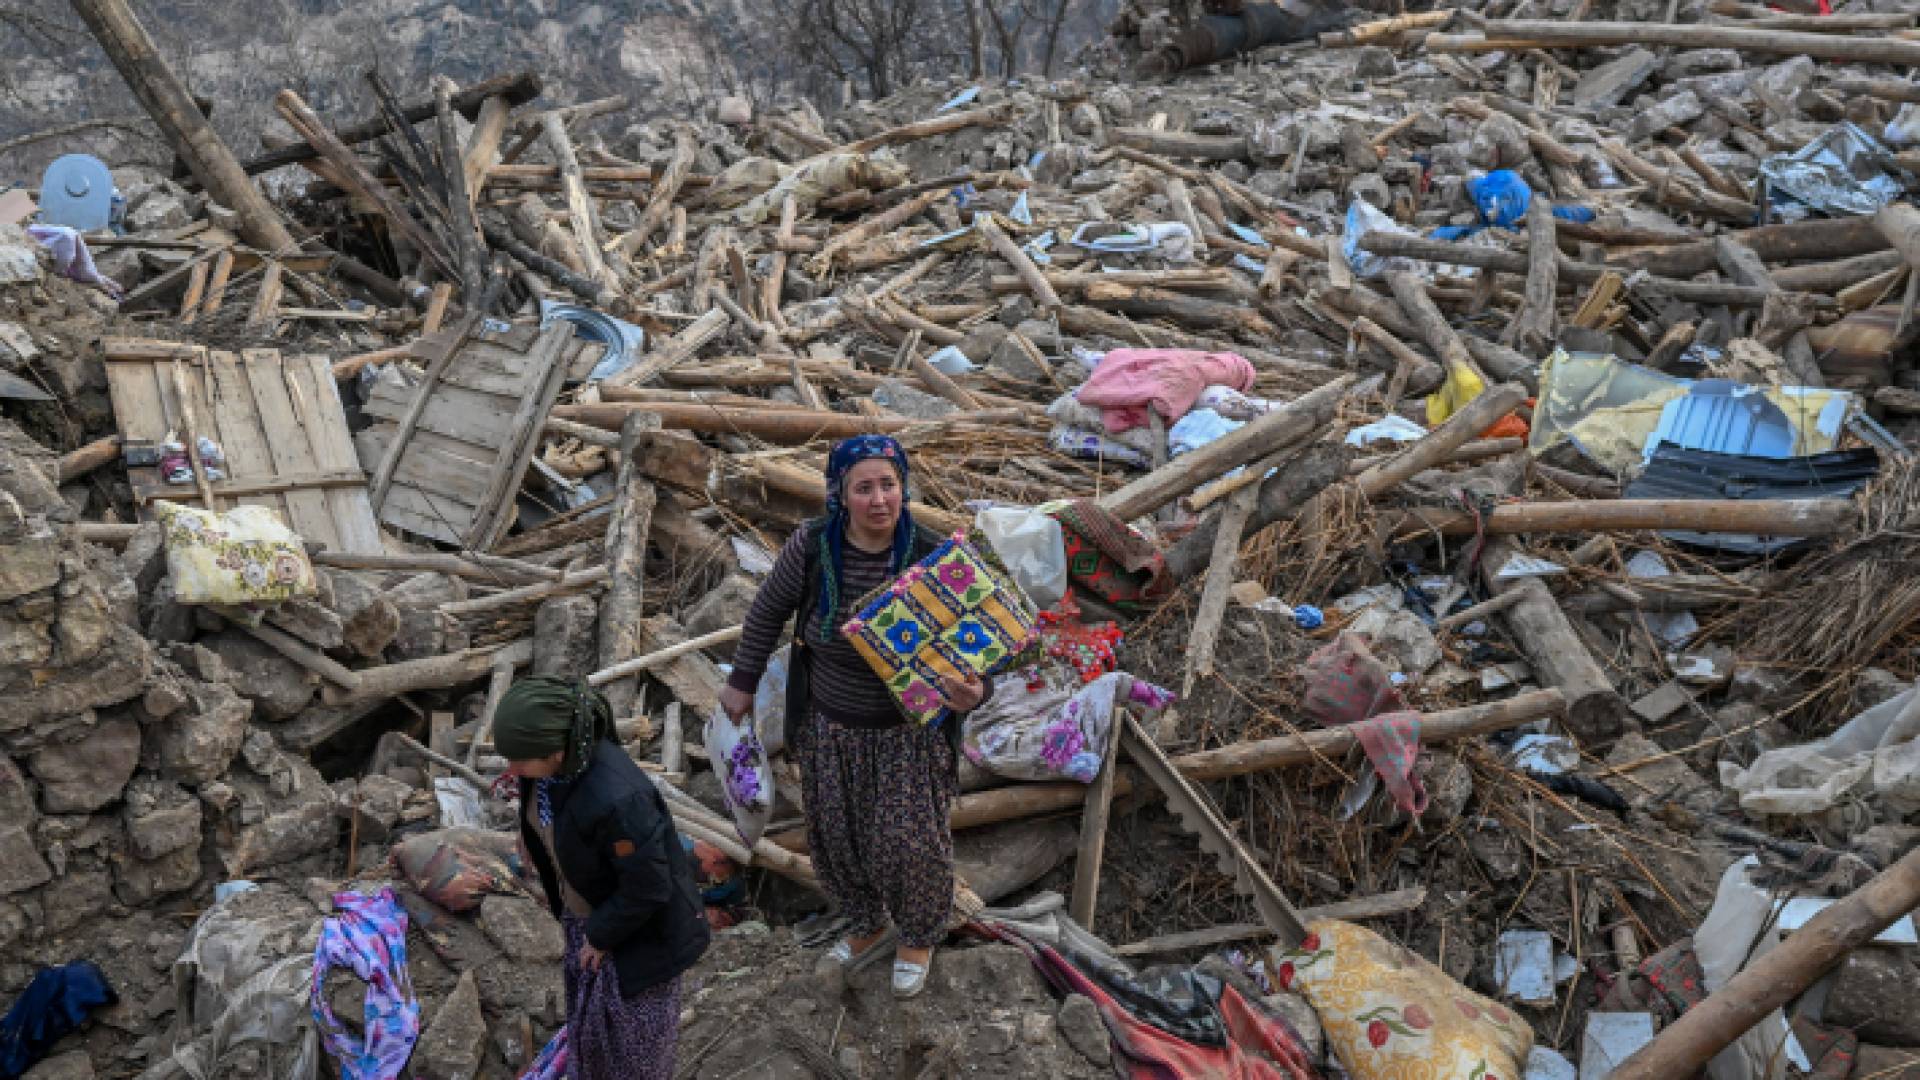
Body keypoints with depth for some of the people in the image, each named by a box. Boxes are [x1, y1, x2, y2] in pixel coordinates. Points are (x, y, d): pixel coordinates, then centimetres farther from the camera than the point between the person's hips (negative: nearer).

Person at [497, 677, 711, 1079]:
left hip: (640, 926, -7)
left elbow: (646, 887, -28)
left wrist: (601, 935, -13)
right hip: (590, 908, 7)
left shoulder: (616, 798, -43)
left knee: (635, 1021, 18)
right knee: (590, 1007, 29)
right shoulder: (552, 747, -19)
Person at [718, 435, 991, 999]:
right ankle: (867, 927, 48)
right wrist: (742, 682, 8)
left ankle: (919, 938, 37)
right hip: (830, 726, 3)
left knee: (911, 842, 3)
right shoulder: (811, 547, -17)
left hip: (910, 730, -3)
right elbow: (768, 612, 1)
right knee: (837, 835, 18)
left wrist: (973, 691, -40)